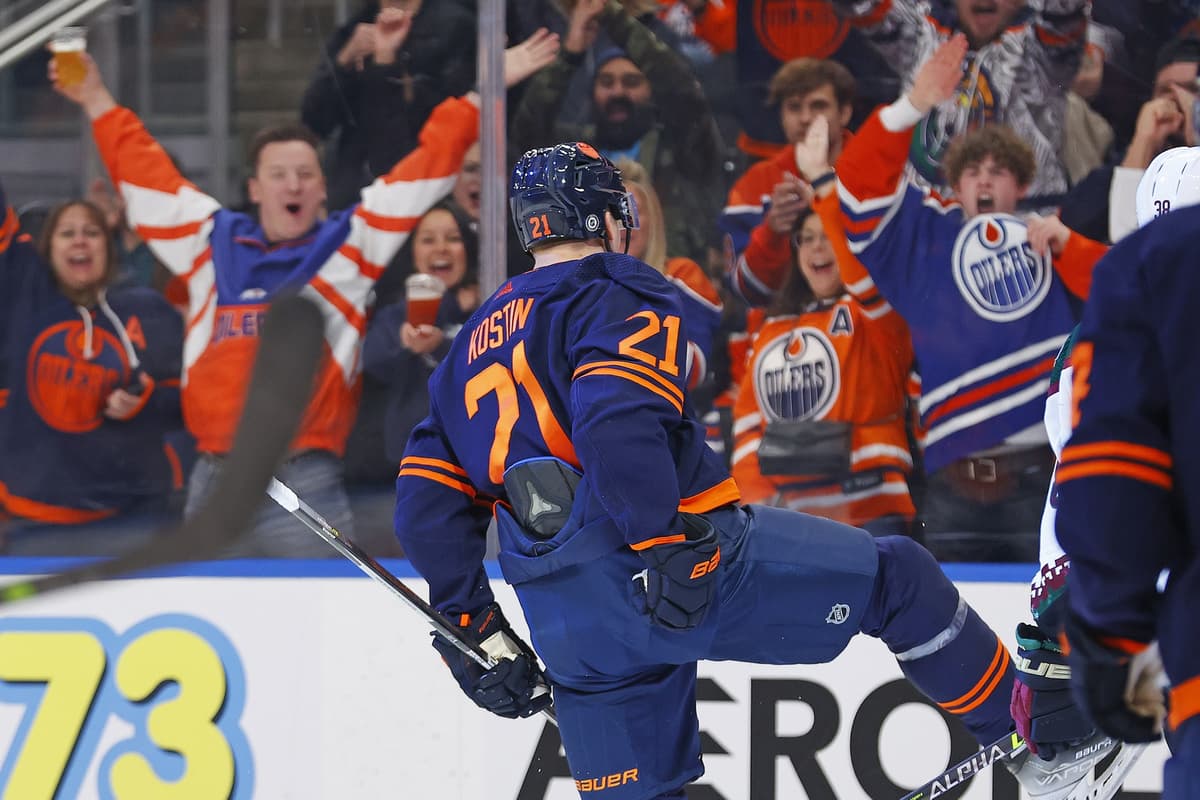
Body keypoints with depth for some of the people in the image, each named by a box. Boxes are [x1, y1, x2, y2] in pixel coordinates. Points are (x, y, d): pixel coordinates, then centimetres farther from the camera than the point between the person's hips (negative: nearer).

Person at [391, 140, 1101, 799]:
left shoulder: (473, 346, 21)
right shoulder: (621, 299, -2)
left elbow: (428, 504, 17)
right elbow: (619, 422, -22)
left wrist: (479, 631, 20)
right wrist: (666, 546, -25)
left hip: (566, 628, 7)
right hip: (684, 573, -7)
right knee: (898, 577, 7)